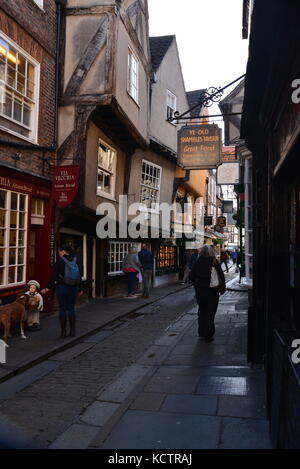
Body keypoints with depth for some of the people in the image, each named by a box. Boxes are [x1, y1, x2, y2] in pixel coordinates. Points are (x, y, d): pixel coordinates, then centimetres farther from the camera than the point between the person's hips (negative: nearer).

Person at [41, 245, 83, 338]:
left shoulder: (60, 261, -10)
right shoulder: (76, 261, 3)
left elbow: (54, 276, -11)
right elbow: (80, 276, 7)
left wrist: (48, 288, -4)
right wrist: (79, 289, 17)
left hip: (61, 287, -4)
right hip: (73, 288, 4)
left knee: (62, 309, 4)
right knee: (71, 308, 11)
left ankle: (63, 331, 6)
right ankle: (72, 331, 14)